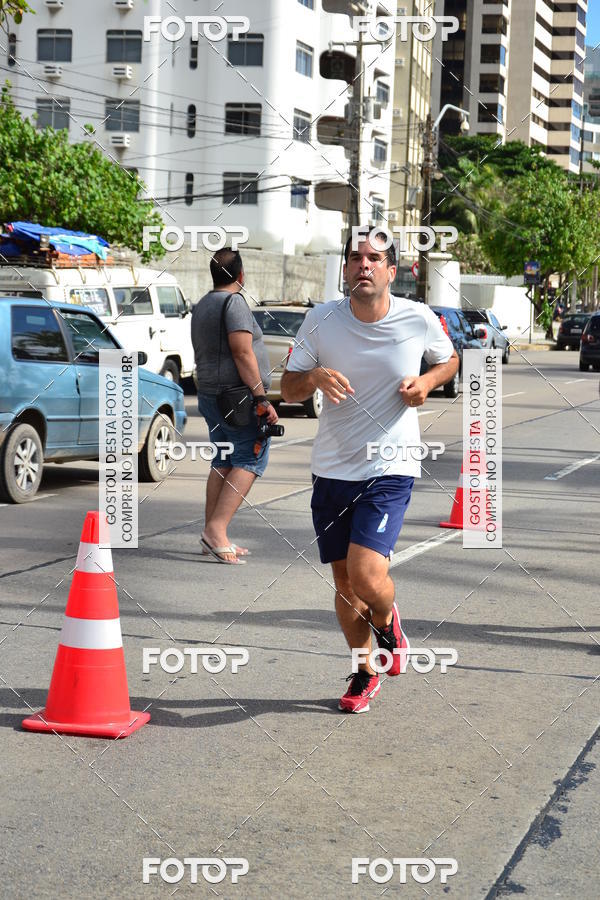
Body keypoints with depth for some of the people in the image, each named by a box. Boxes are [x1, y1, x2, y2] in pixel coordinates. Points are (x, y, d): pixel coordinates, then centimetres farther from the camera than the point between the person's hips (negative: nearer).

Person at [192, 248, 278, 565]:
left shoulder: (201, 306, 17)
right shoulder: (234, 302, -12)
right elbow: (242, 353, -20)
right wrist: (262, 399, -19)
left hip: (208, 394, 9)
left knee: (222, 463, 12)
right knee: (250, 461, -7)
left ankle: (214, 536, 11)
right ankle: (217, 528, -18)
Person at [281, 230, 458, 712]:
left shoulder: (419, 319, -5)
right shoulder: (321, 320, -4)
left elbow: (450, 359, 15)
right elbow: (288, 388, 3)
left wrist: (428, 381, -6)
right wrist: (315, 377, -20)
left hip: (391, 468, -2)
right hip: (332, 469, 3)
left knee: (367, 575, -18)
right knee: (345, 584, 10)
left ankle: (387, 621, 18)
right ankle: (365, 672, 34)